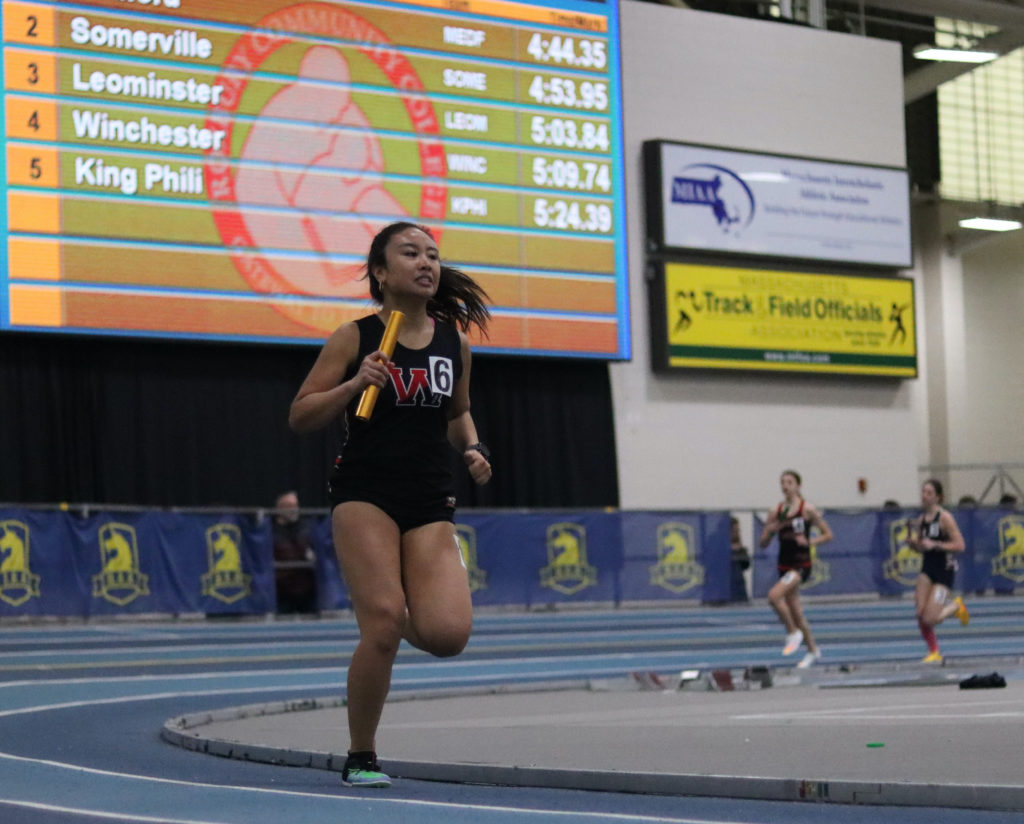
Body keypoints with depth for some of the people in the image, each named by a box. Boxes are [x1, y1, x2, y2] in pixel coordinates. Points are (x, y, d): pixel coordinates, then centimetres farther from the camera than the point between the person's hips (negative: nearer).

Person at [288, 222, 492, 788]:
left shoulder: (454, 343, 11)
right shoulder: (354, 339, 0)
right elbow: (299, 416, 2)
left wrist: (473, 450, 8)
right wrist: (354, 385, -12)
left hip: (430, 504, 3)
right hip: (364, 493, -3)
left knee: (448, 633, -15)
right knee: (383, 622, -15)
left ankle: (393, 621, 23)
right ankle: (360, 757, 5)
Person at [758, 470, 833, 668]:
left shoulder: (807, 510, -7)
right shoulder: (776, 512, 5)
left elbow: (828, 534, -2)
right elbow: (763, 544, 7)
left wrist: (809, 542, -18)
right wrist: (769, 531, -13)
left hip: (801, 564, -6)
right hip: (784, 564, 6)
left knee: (774, 595, -26)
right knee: (795, 611, 11)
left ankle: (793, 633, -5)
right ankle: (813, 651, 27)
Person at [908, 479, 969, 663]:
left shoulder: (945, 518, -13)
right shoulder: (921, 519, 7)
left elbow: (960, 545, -17)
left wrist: (934, 545, -22)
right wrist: (913, 543, -4)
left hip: (944, 571, -6)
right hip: (927, 568, 6)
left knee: (930, 619, -11)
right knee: (920, 613, -7)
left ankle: (956, 606, 19)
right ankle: (934, 653, 13)